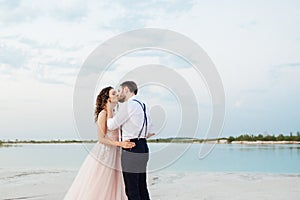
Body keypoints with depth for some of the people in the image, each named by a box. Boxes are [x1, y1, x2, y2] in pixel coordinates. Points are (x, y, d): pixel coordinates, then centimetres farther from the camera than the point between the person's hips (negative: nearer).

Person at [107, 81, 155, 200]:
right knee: (142, 188, 12)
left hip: (131, 150, -9)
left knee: (132, 190, -6)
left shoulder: (127, 105, -9)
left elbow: (111, 125, -4)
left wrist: (110, 109, 10)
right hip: (143, 148, 9)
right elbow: (151, 132, 20)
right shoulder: (143, 105, 18)